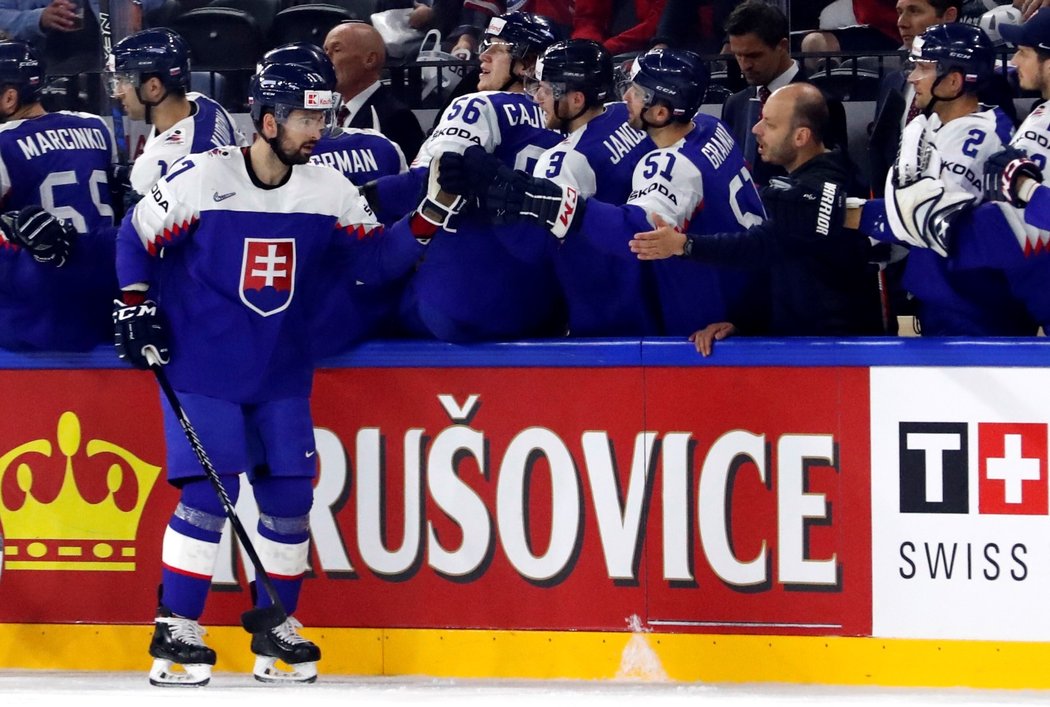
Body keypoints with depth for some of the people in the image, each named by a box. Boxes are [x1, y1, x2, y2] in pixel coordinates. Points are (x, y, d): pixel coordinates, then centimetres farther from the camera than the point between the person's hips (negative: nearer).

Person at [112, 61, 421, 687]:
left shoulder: (329, 190, 0)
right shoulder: (202, 178, -11)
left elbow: (376, 260, -1)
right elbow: (137, 237, 0)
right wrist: (137, 307, -5)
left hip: (282, 374, 4)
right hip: (201, 367, -4)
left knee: (289, 494, 2)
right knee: (208, 491, -12)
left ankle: (276, 628, 17)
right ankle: (176, 631, -3)